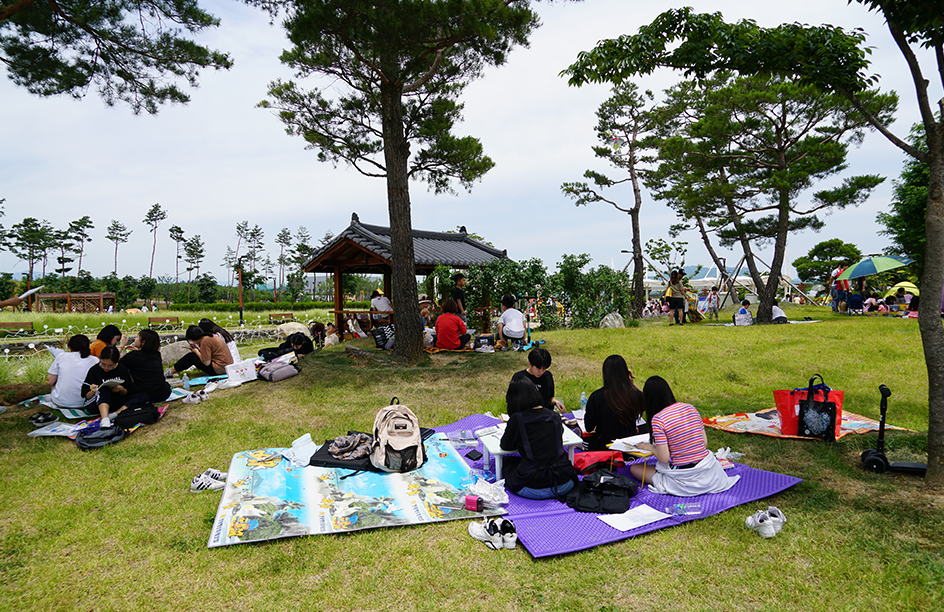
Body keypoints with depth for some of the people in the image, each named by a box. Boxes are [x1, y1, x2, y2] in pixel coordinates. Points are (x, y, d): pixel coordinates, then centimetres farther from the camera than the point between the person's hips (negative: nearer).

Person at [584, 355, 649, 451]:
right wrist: (632, 381, 8)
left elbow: (589, 428, -8)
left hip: (603, 447, 0)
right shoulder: (635, 394, -16)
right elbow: (645, 404, 12)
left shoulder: (596, 396, -18)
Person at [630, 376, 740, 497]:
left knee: (634, 468, 7)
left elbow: (664, 458, -17)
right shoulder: (691, 408, 0)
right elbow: (705, 442, 6)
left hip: (684, 481, -6)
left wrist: (650, 447, 2)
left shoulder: (657, 419, -18)